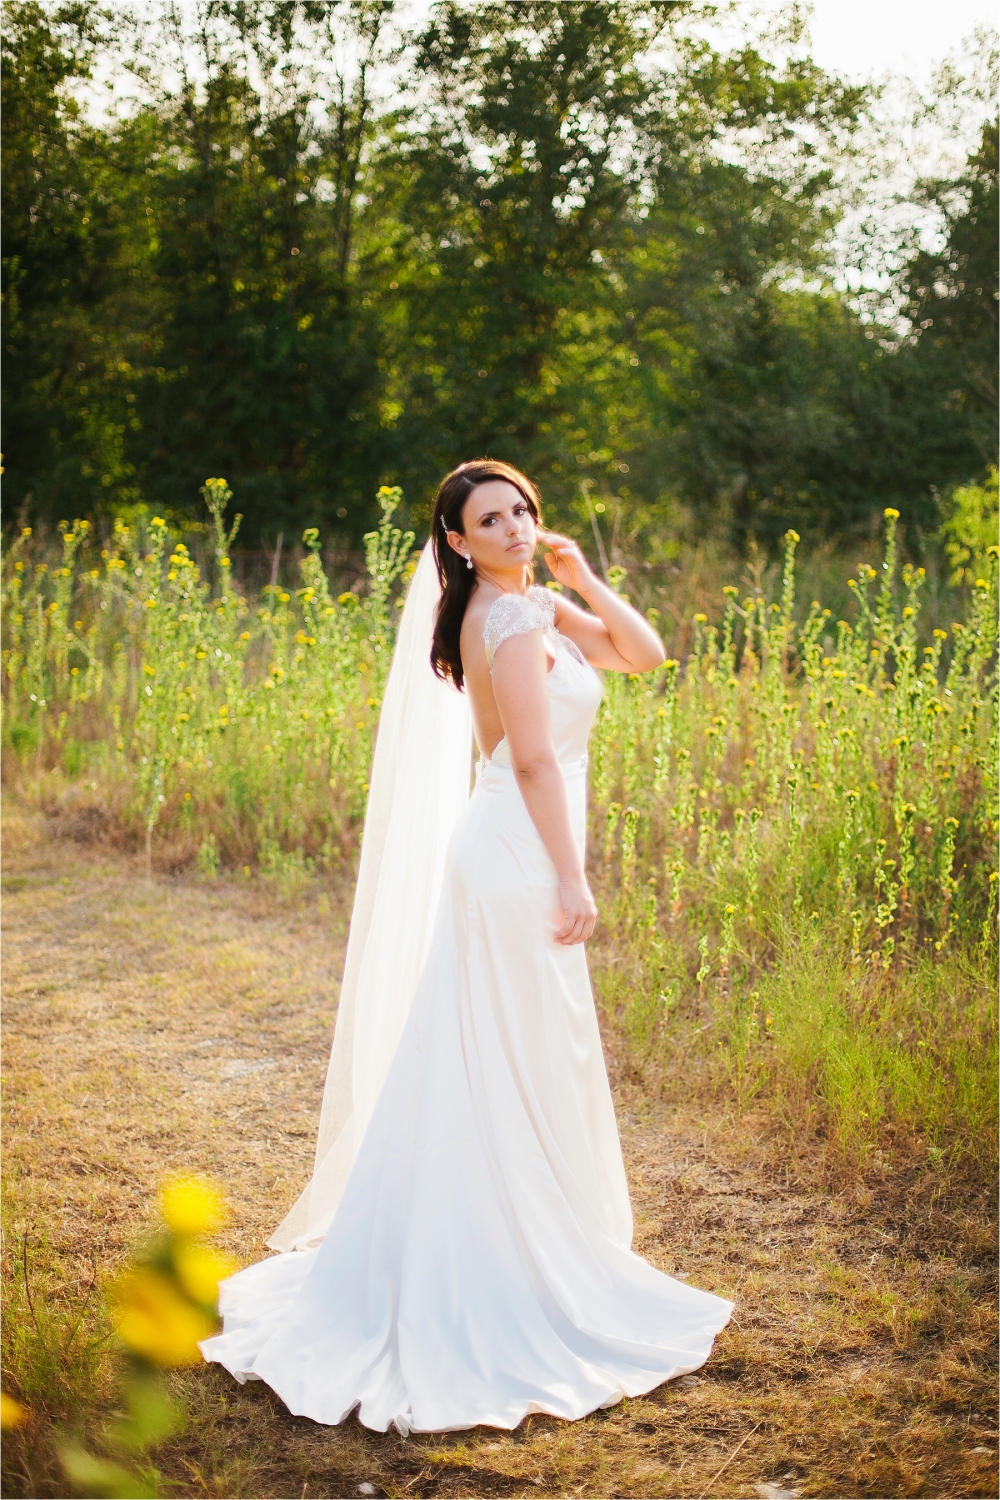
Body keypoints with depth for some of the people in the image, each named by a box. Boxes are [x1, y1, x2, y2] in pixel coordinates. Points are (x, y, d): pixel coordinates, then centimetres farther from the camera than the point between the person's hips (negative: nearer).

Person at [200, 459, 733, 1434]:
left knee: (488, 1070, 18)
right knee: (525, 1069, 0)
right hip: (520, 853, -10)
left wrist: (583, 580, 2)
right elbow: (535, 758, -21)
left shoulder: (537, 606, 13)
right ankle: (525, 1279, 12)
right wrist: (571, 878, -21)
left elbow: (645, 654, 14)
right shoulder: (513, 619, -15)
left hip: (501, 852, 10)